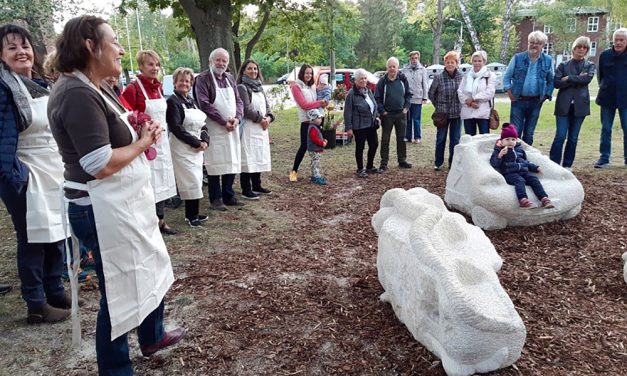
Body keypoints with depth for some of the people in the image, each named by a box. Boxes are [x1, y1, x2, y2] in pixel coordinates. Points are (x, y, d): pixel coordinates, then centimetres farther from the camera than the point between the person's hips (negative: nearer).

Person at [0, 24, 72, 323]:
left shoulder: (41, 85, 11)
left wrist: (66, 168, 15)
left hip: (54, 173, 7)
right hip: (27, 178, -7)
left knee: (56, 234, 14)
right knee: (32, 240, 2)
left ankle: (55, 291, 29)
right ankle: (36, 304, 14)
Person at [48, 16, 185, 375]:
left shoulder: (95, 88, 10)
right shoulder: (78, 94, -21)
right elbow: (101, 165, -26)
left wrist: (140, 134, 0)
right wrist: (142, 143, -11)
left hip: (125, 203, 10)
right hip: (104, 211, -10)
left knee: (151, 269, 24)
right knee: (119, 291, 5)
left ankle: (153, 336, 45)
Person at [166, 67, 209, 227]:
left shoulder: (191, 100, 13)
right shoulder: (173, 101, -9)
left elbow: (201, 124, 14)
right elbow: (176, 127, -17)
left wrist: (205, 141, -3)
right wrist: (196, 143, -15)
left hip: (197, 148, 7)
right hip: (182, 148, -7)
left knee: (196, 180, 10)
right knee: (192, 180, -5)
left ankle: (192, 214, 21)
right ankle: (192, 216, 6)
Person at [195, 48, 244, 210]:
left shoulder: (230, 78, 13)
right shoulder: (203, 79, -7)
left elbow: (238, 100, 13)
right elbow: (204, 104, -16)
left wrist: (237, 118, -6)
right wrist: (223, 121, -17)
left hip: (232, 128, 6)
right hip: (213, 129, -6)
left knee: (232, 162, 9)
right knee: (215, 164, -1)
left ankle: (228, 196, 21)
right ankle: (215, 199, 9)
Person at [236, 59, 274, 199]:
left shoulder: (259, 87, 16)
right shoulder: (242, 88, -8)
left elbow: (266, 106, 16)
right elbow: (246, 109, -17)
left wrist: (268, 118, -4)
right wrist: (260, 119, -10)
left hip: (261, 128, 8)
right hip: (248, 128, -8)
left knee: (259, 157, 13)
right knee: (248, 158, -6)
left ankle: (256, 186, 24)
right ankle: (246, 190, -1)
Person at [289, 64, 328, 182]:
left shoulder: (312, 87, 16)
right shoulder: (296, 87, -5)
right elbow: (304, 105, -13)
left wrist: (323, 104, -5)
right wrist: (320, 102, -11)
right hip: (306, 120, -6)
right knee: (304, 146, -6)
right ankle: (294, 171, 6)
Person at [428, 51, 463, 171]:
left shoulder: (461, 77, -2)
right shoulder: (438, 77, -6)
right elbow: (431, 93, 5)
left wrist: (461, 105, 5)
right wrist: (438, 105, 8)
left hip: (457, 113, 2)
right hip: (442, 113, -1)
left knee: (455, 139, 8)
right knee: (440, 138, 8)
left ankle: (453, 163, 19)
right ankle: (438, 163, 21)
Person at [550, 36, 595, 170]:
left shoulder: (590, 66, 12)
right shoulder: (563, 65, 8)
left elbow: (587, 79, -9)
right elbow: (557, 83, -7)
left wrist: (569, 78, -11)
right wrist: (578, 79, -10)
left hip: (580, 105, 2)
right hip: (564, 105, -2)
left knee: (573, 138, 6)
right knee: (560, 136, -9)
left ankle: (567, 165, 14)